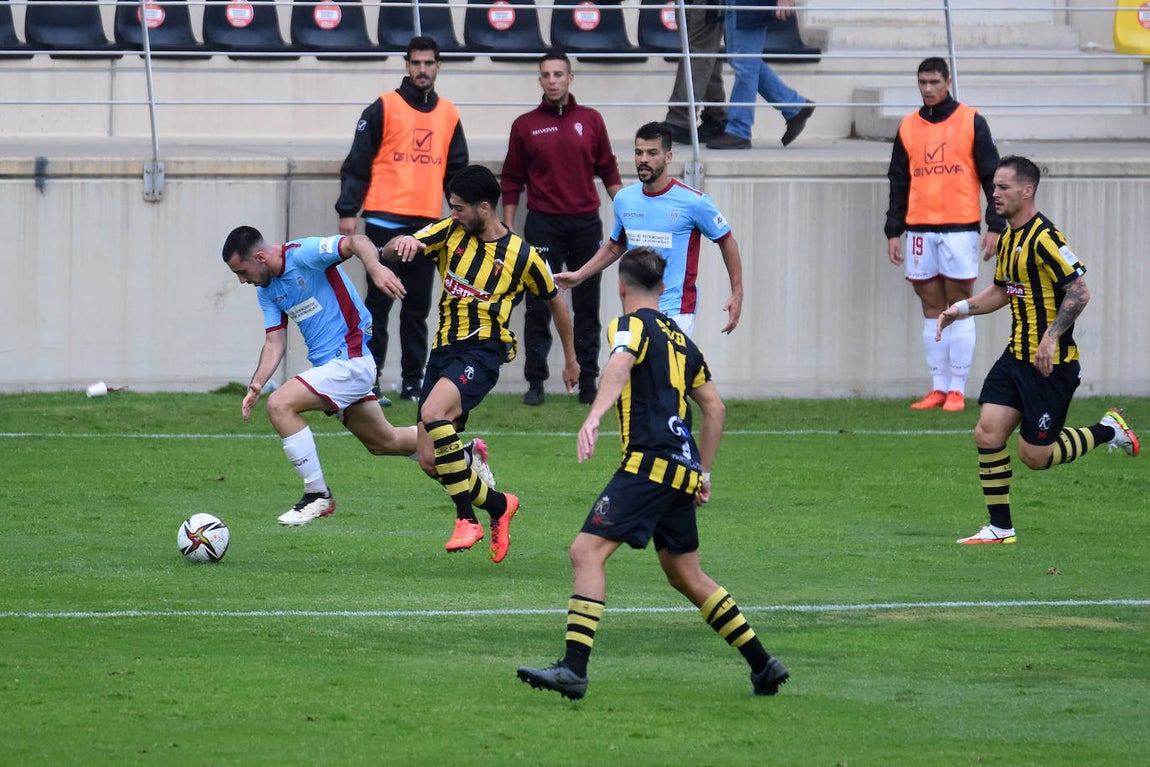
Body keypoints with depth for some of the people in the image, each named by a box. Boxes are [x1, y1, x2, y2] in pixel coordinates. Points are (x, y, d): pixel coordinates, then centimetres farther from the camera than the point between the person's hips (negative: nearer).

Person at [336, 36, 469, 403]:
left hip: (428, 224, 4)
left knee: (418, 308, 6)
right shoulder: (384, 108, -1)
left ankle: (412, 382, 10)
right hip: (385, 220, -4)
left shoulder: (448, 115, 13)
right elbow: (357, 162, -3)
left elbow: (456, 170, 19)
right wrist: (347, 211, -9)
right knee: (379, 302, -3)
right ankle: (369, 380, -1)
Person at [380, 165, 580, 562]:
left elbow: (555, 302, 13)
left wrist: (570, 360, 22)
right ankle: (498, 505, 24)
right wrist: (402, 244, -29)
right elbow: (388, 252, -3)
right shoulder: (449, 232, 6)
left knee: (433, 413, -33)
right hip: (444, 349, 6)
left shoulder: (522, 255, -2)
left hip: (482, 351, -6)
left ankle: (467, 517, -22)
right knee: (431, 462, 0)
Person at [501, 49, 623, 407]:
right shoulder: (525, 125, 3)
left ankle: (588, 382, 11)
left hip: (586, 224, 1)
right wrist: (508, 227, 2)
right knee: (538, 307, -1)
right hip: (543, 226, -1)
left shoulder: (590, 120, 6)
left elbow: (608, 170, 12)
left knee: (587, 307, 6)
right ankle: (535, 382, 3)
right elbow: (511, 180, 7)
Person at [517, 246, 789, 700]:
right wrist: (703, 473, 32)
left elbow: (619, 366, -23)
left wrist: (593, 418, -38)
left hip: (649, 463, -8)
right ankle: (762, 665, 19)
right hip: (682, 471, 8)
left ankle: (574, 668, -24)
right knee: (687, 577, 19)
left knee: (587, 551, -13)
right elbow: (715, 408, 27)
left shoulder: (633, 324, 0)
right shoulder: (680, 339, 23)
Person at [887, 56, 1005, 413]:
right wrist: (893, 232, 10)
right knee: (931, 310, 4)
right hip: (919, 229, 4)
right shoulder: (908, 127, 12)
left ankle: (957, 390, -2)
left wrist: (995, 226, -6)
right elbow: (898, 183, 16)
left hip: (959, 228, -4)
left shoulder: (971, 122, 2)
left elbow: (991, 176, 1)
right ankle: (938, 387, 8)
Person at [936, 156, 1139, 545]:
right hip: (1016, 357, 8)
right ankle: (1000, 528, 6)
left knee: (1035, 455, -3)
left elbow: (1079, 291, -22)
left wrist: (1052, 336, -27)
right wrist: (961, 308, 13)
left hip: (1051, 364, -8)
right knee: (988, 435, -3)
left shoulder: (1044, 238, -18)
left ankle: (1109, 430, 19)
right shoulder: (1007, 238, 11)